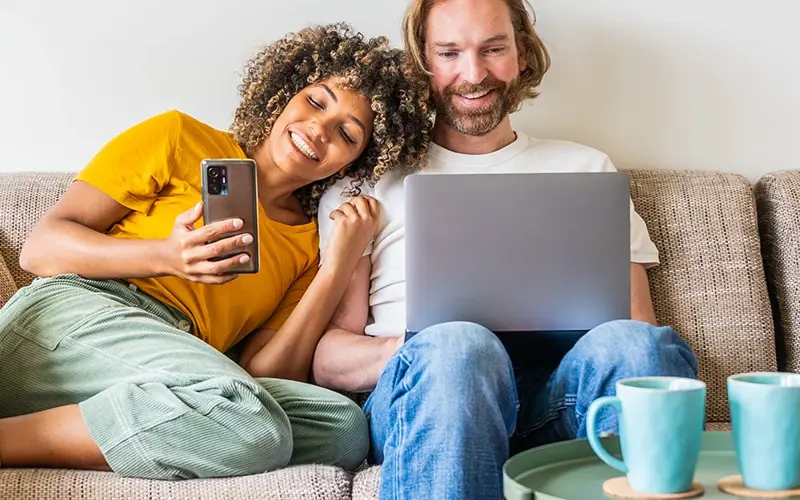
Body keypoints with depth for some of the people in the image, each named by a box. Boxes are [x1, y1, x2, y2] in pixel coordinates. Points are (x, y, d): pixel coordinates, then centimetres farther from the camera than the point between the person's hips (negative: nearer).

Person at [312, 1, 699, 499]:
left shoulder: (587, 168, 26)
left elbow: (638, 322, 18)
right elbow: (327, 357, 10)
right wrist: (411, 350, -13)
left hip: (556, 391, 1)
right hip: (421, 395, -1)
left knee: (633, 344, -33)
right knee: (458, 346, -37)